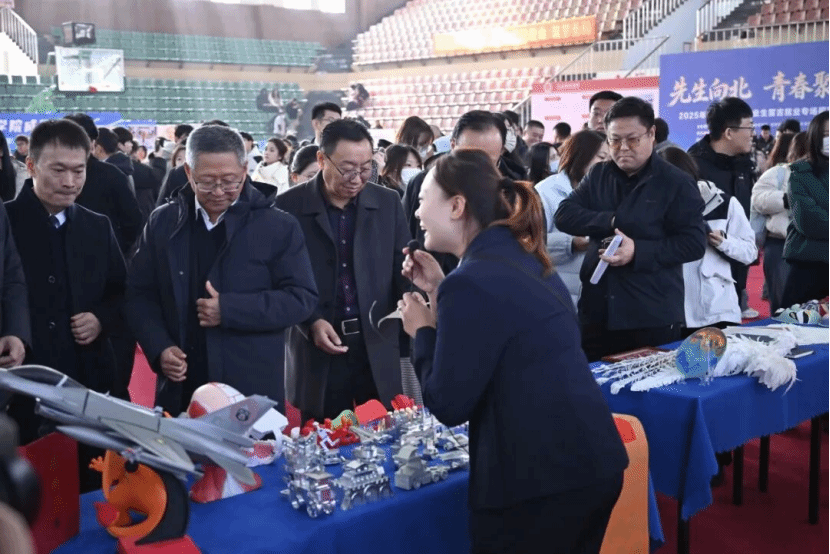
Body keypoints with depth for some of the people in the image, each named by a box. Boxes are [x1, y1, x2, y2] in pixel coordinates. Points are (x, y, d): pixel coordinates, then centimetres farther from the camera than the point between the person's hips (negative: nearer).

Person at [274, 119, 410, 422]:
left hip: (377, 350, 2)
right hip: (317, 353, -2)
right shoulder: (288, 206, -3)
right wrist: (310, 322, -12)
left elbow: (402, 268, 9)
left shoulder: (388, 202, 5)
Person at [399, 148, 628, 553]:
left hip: (541, 478, -9)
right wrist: (439, 290, 13)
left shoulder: (472, 280, -18)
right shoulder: (523, 261, 10)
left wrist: (422, 331, -1)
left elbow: (449, 405, -15)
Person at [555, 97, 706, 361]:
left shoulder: (677, 183, -5)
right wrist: (612, 221, -14)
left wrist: (638, 252, -22)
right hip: (597, 311, 4)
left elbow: (694, 244, -10)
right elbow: (564, 215, 0)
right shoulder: (597, 175, 9)